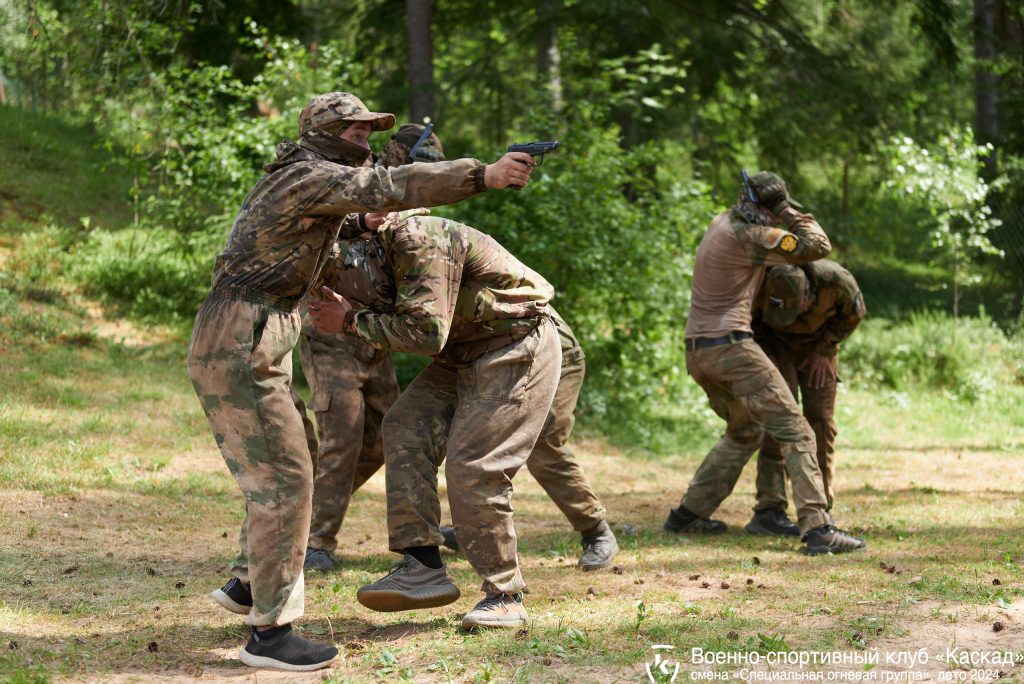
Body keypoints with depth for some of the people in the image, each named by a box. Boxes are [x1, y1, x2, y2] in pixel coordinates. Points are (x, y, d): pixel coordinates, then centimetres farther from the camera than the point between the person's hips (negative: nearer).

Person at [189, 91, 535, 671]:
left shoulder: (306, 182, 19)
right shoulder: (310, 177, -12)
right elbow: (390, 188, -24)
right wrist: (484, 175, -29)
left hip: (253, 348, 11)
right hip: (238, 349, -11)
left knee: (284, 467, 20)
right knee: (284, 476, -10)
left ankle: (247, 584, 33)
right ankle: (270, 631, -8)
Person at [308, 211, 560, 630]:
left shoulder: (420, 240, -25)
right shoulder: (382, 247, 5)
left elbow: (426, 333, -29)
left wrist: (351, 321, -20)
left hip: (517, 351, -10)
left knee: (472, 468, -14)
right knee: (406, 428, -5)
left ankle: (505, 597, -1)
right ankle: (423, 567, -7)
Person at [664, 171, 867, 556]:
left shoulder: (721, 222, 14)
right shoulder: (748, 236, -12)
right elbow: (818, 247, -12)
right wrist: (792, 214, 0)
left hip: (697, 351, 9)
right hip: (731, 346, -9)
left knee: (745, 431, 26)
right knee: (795, 434, -8)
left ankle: (689, 513, 25)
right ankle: (817, 529, -19)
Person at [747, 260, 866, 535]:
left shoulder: (837, 282, -35)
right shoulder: (760, 287, -36)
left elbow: (854, 313, -10)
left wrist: (824, 350, -14)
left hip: (818, 345, 2)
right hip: (776, 343, -2)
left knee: (821, 420, -6)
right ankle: (768, 511, -20)